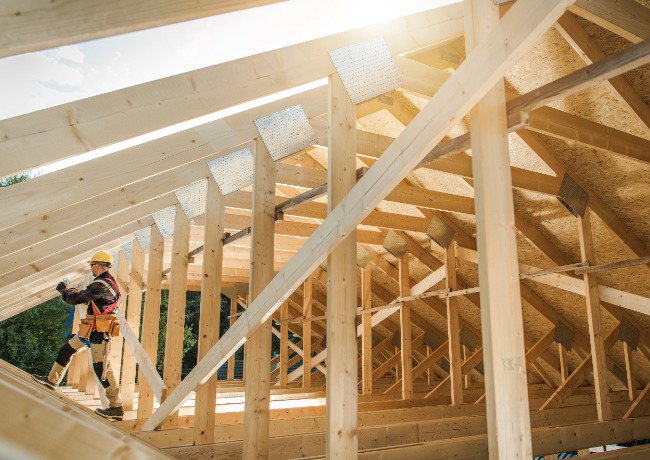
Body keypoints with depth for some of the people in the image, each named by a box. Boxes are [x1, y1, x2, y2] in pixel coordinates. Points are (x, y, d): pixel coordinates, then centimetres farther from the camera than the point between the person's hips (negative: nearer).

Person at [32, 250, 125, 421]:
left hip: (98, 331, -10)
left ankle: (116, 407, -6)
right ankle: (52, 380, 42)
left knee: (101, 366, -9)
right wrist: (72, 292, 15)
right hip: (92, 329, 10)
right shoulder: (109, 282, 12)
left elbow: (76, 299, -18)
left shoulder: (100, 284, -21)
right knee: (66, 349, 22)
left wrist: (63, 289, 2)